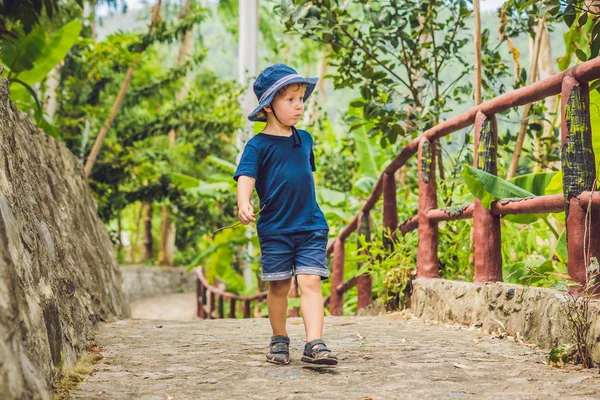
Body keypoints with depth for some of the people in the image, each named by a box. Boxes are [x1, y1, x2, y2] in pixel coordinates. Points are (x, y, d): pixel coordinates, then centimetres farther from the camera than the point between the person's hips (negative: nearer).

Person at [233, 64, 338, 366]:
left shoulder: (304, 139, 10)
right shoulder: (258, 145, -5)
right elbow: (246, 176, -18)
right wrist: (244, 204, -37)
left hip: (311, 227, 3)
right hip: (274, 229, -3)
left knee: (310, 282, -10)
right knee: (279, 286, 8)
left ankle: (314, 344, -16)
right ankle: (279, 340, 25)